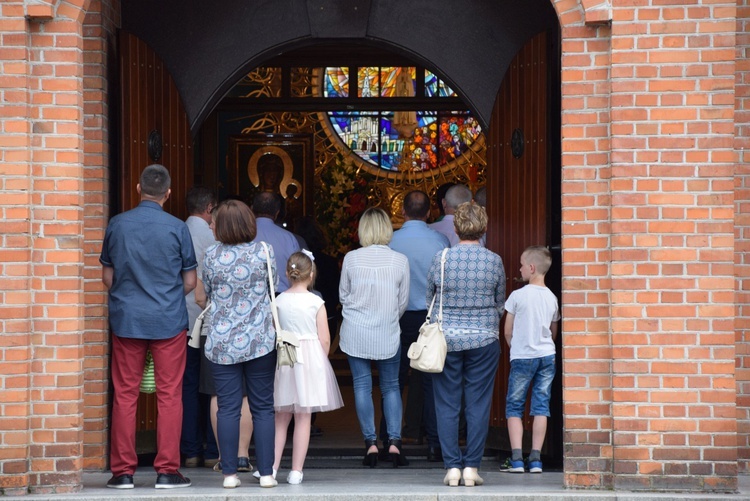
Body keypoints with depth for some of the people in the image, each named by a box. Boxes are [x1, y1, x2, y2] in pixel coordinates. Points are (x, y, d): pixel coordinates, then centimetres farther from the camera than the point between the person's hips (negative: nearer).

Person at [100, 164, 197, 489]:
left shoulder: (117, 225, 0)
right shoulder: (177, 228, -6)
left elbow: (107, 277, 8)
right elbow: (190, 282, 2)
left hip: (126, 319, 2)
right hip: (169, 320, -2)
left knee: (125, 395, 6)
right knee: (169, 396, 4)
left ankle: (123, 471, 7)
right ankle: (167, 471, 4)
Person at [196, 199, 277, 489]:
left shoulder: (211, 256, -3)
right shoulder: (265, 252, -3)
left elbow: (202, 298, 8)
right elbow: (273, 291, 9)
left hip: (221, 343, 0)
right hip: (260, 342, 0)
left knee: (227, 408, 3)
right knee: (263, 408, 5)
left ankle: (229, 474, 2)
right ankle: (266, 473, 4)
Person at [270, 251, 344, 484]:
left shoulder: (279, 301, -1)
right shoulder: (316, 302, -7)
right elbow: (325, 339, -6)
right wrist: (320, 362, 9)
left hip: (283, 359, 2)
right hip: (310, 359, -2)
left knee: (281, 417, 13)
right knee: (303, 418, 2)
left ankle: (272, 465, 6)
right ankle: (296, 471, 2)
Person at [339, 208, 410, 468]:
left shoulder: (351, 258, -8)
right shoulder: (400, 260, -8)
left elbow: (343, 295, 4)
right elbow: (403, 301, 2)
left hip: (356, 332, 0)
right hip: (388, 335, 0)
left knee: (362, 385, 6)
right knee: (391, 386, 11)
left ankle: (370, 442, 3)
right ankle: (394, 441, 1)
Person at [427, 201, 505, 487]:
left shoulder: (441, 259, -5)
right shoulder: (494, 261, -4)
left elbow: (429, 301, 6)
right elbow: (500, 304, 8)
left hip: (446, 339, 0)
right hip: (484, 339, 0)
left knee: (447, 406, 6)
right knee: (478, 405, 5)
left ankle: (452, 467, 4)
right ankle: (471, 467, 4)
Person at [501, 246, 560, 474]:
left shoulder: (518, 295, -8)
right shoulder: (552, 298, 5)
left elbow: (508, 331, -2)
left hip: (522, 357, -4)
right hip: (547, 355, 4)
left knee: (514, 407, 4)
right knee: (541, 406, 5)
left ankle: (516, 458, -5)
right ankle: (535, 459, 2)